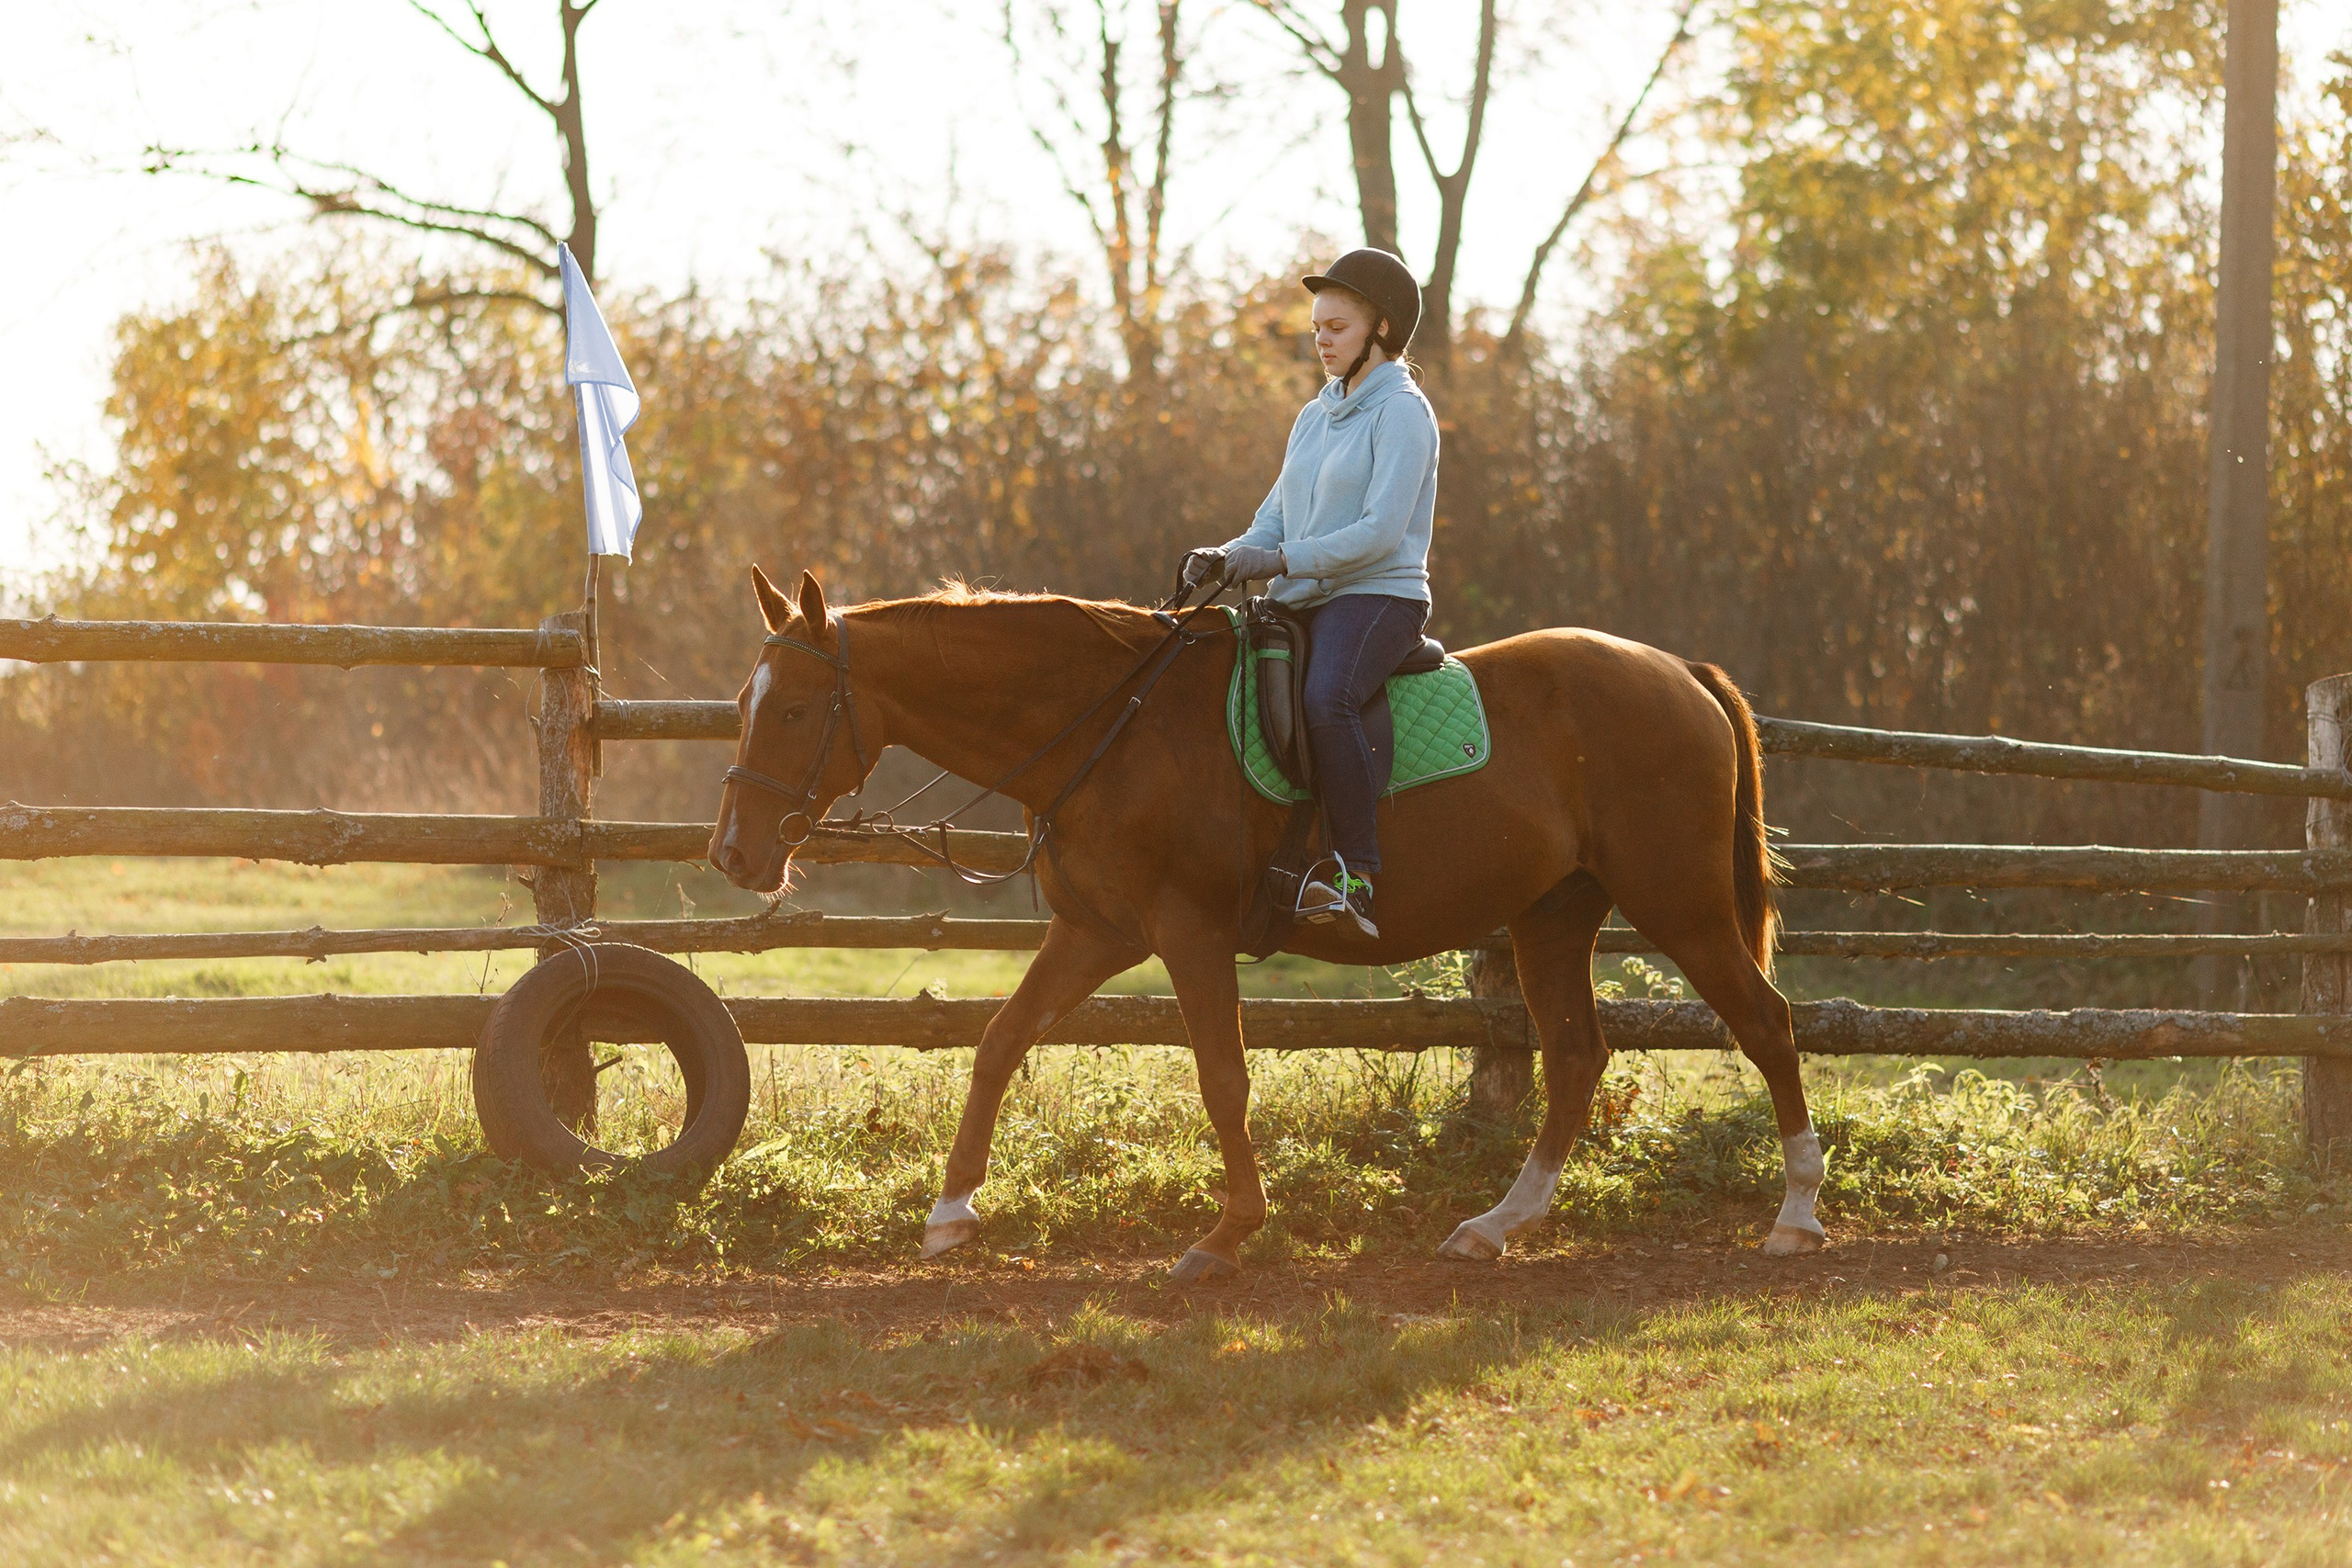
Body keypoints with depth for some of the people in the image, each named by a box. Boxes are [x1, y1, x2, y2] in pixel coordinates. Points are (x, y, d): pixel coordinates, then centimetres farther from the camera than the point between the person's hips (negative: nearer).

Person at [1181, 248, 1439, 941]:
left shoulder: (1401, 413, -5)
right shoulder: (1315, 417, 21)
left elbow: (1380, 532, -16)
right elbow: (1276, 518, 19)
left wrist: (1278, 561, -21)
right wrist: (1229, 556, -4)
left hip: (1378, 597, -9)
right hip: (1302, 602, 9)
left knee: (1326, 699, -36)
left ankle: (1357, 877, -38)